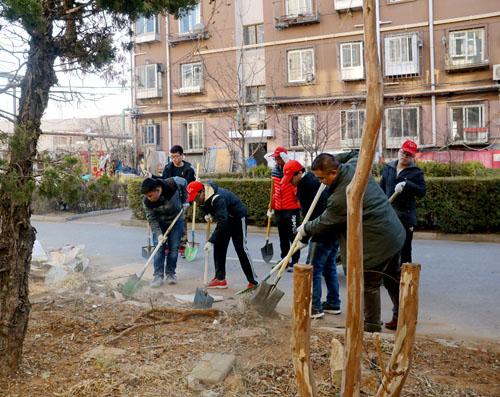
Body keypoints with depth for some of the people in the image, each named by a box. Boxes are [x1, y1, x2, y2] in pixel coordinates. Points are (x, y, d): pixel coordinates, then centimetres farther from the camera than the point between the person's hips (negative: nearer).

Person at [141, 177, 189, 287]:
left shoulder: (173, 184, -31)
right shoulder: (147, 202, -27)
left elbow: (184, 182, -8)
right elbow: (151, 219, -18)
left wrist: (185, 201, -6)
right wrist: (158, 234, -28)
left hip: (176, 220, 0)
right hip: (160, 223, 0)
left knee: (174, 247, 1)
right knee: (159, 247, -8)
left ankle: (170, 273, 13)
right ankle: (158, 275, -1)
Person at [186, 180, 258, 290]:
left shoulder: (217, 198, -39)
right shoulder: (202, 198, -11)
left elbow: (222, 222, -46)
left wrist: (211, 241, -50)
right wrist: (207, 214, -8)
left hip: (238, 216, -8)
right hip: (225, 218, 9)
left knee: (241, 248, -10)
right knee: (218, 247, 2)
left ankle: (253, 281, -5)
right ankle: (220, 278, 7)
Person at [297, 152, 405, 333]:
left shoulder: (340, 199, -27)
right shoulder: (354, 166, -4)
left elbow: (324, 223, -10)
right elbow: (356, 155, 24)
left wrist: (305, 229, 6)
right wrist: (335, 159, 21)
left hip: (377, 242, -10)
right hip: (395, 233, 10)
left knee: (369, 285, 5)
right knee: (392, 277, 23)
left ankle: (372, 326, 18)